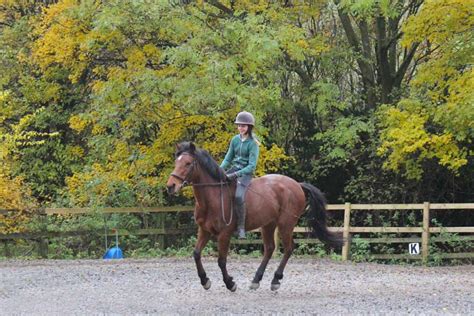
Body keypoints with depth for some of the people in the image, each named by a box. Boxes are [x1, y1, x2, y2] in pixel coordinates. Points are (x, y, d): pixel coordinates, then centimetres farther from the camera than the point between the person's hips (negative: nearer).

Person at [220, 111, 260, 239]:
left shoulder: (253, 143, -9)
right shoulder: (235, 140, 9)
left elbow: (252, 166, -15)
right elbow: (228, 158, 14)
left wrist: (236, 174, -24)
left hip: (246, 173, -7)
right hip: (233, 169, 7)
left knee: (239, 196, -31)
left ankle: (241, 227, -22)